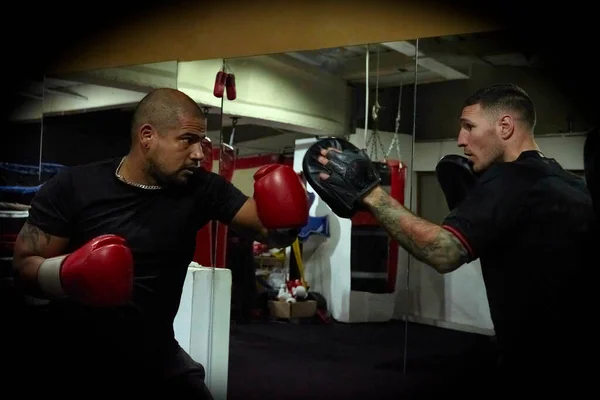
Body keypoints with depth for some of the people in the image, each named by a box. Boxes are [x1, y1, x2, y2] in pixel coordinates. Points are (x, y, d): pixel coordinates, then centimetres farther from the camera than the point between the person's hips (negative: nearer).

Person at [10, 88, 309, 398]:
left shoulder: (201, 189, -6)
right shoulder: (73, 187, -12)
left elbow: (270, 230, -7)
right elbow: (23, 268, -9)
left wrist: (286, 219, -29)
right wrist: (70, 274, -30)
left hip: (155, 358, 3)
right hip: (70, 361, -2)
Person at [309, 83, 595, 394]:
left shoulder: (509, 180, -19)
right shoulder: (572, 185, 9)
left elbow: (444, 252, -33)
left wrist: (369, 192, -29)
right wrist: (472, 200, 12)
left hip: (537, 365, -9)